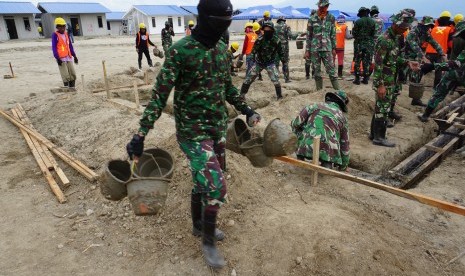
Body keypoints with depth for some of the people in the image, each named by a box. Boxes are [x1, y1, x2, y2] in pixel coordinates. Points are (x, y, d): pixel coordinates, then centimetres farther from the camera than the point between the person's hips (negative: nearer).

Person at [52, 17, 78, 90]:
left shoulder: (66, 34, 14)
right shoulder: (55, 35, -4)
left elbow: (70, 46, 17)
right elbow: (54, 48, -8)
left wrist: (74, 56, 14)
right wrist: (57, 58, -16)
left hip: (69, 57, 6)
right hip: (61, 58, -6)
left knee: (73, 74, 7)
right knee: (66, 76, -8)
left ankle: (72, 88, 15)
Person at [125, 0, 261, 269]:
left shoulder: (222, 48, 5)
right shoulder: (180, 51, -16)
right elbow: (160, 95, -17)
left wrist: (246, 109, 16)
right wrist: (140, 135, -20)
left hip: (219, 126, 7)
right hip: (193, 131, -7)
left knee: (204, 180, 19)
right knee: (217, 186, -10)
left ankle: (199, 225, 42)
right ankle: (208, 241, 15)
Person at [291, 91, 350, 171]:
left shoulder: (314, 106, 14)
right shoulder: (343, 118, 19)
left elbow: (295, 124, 6)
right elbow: (345, 144, 22)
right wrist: (344, 165, 35)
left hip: (307, 147, 0)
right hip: (327, 151, 1)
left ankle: (300, 160, 17)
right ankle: (327, 164, -2)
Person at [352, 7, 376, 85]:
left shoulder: (358, 22, -9)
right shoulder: (372, 22, 0)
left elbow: (354, 33, -5)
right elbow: (374, 34, 2)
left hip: (359, 44, -3)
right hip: (369, 44, 3)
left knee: (357, 62, 3)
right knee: (367, 62, 9)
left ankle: (357, 79, 1)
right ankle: (365, 79, 11)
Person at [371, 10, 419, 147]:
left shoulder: (395, 38, 11)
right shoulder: (384, 40, -19)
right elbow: (378, 64, -22)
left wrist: (407, 62, 5)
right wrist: (380, 85, -23)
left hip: (390, 80, 9)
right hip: (384, 81, -9)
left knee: (380, 107, 14)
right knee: (383, 109, -3)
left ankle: (374, 133, 24)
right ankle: (379, 137, 6)